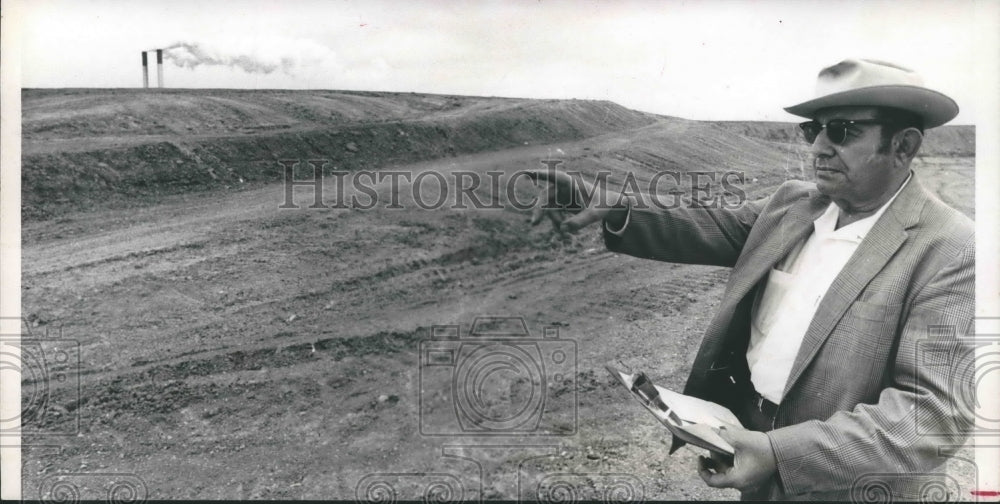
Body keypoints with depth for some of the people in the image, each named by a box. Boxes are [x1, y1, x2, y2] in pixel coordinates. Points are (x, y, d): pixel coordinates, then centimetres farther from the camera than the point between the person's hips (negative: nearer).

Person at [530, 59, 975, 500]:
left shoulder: (951, 252, -19)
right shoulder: (792, 203, 1)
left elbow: (937, 410, -24)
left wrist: (781, 453, -31)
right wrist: (610, 208, -23)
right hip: (749, 433, 5)